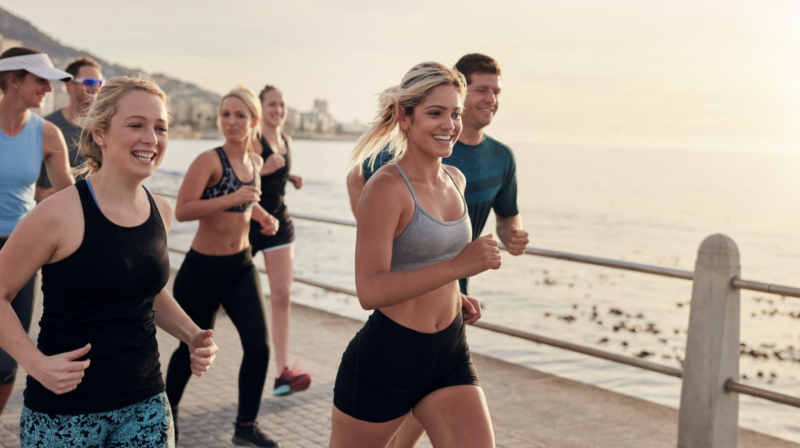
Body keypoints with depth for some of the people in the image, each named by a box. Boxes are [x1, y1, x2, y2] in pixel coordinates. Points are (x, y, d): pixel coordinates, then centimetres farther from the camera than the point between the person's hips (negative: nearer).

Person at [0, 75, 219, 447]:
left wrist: (192, 336, 4)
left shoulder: (161, 212, 3)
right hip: (64, 412, -5)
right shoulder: (59, 214, -15)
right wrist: (37, 363, -21)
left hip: (145, 403, 5)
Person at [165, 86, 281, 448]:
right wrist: (232, 198, -32)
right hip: (202, 268, -5)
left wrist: (263, 217, 8)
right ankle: (167, 409, 37)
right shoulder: (209, 160, -16)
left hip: (241, 266, 5)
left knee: (258, 346, -4)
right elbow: (182, 210, -28)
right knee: (194, 348, 9)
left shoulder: (255, 162, 5)